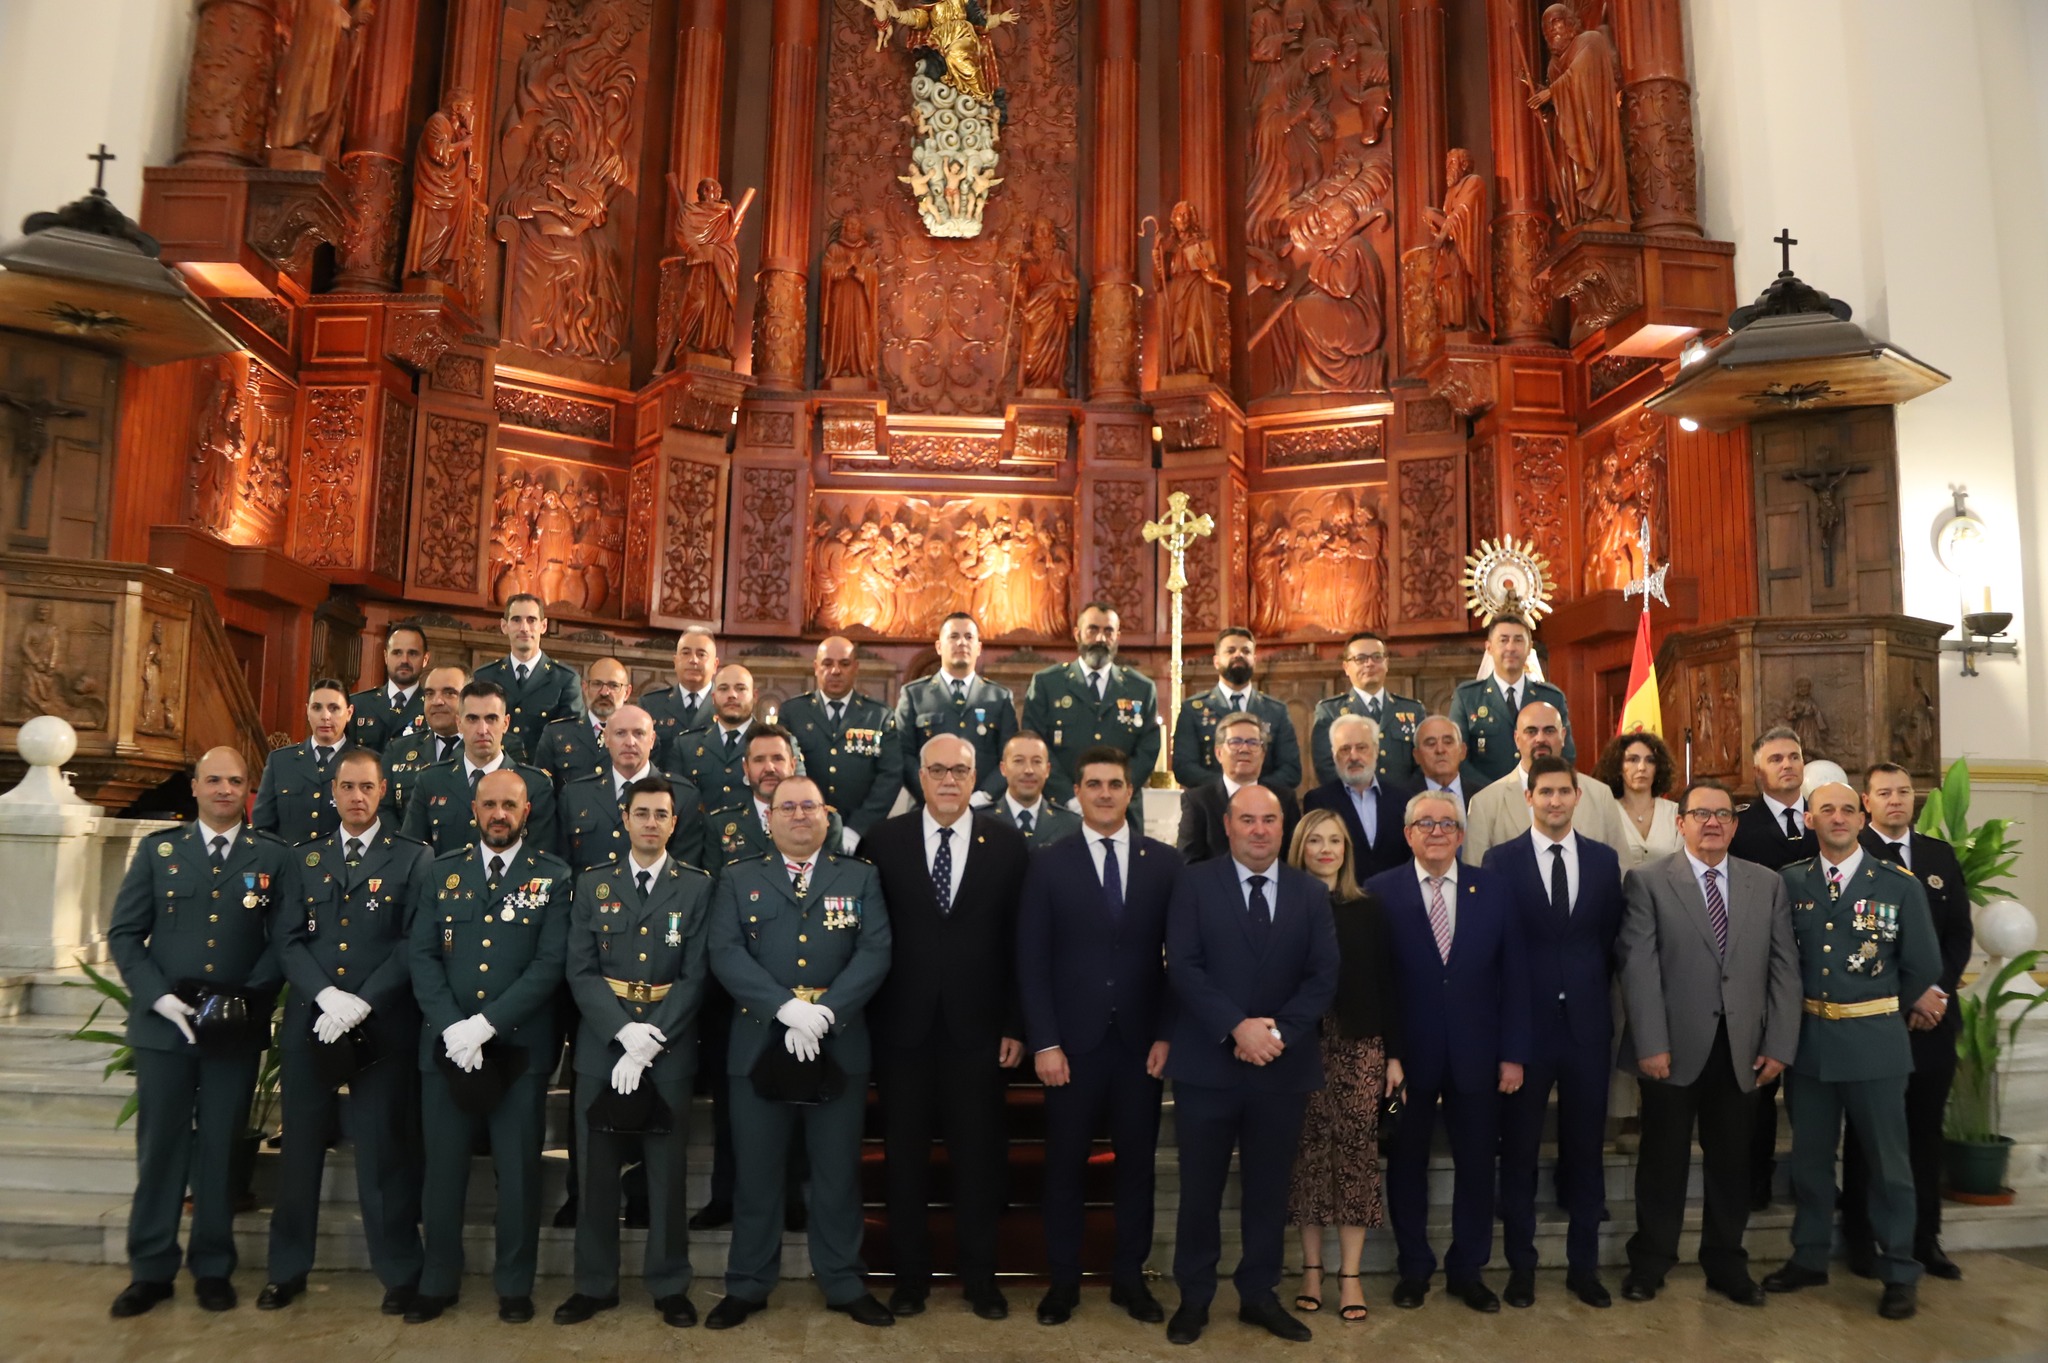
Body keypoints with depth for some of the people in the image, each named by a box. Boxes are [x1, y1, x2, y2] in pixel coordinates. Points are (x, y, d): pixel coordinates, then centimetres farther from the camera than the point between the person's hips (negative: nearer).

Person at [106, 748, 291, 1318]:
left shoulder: (273, 856, 2)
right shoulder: (158, 850, 6)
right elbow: (124, 934, 4)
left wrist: (251, 995, -13)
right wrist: (159, 995, -9)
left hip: (236, 1029, -1)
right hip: (162, 1024, 1)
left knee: (220, 1148, 7)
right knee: (160, 1147, 7)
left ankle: (213, 1268, 19)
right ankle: (150, 1270, 19)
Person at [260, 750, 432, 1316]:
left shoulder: (413, 859, 1)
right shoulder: (305, 860, 13)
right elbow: (287, 939, 5)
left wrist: (363, 1002, -15)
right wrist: (325, 995, -11)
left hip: (383, 1026, -3)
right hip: (310, 1021, 4)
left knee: (384, 1150, 2)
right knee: (300, 1147, 11)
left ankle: (398, 1272, 13)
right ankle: (288, 1268, 26)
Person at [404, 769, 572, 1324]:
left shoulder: (554, 876, -1)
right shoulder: (442, 871, 8)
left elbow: (550, 963, -8)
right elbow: (422, 955, 2)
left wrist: (486, 1024, -15)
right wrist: (451, 1027, -11)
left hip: (520, 1045, -2)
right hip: (446, 1044, 2)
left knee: (518, 1169, 6)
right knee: (443, 1167, 10)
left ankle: (514, 1285, 21)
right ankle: (437, 1282, 26)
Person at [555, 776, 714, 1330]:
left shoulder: (696, 887, 2)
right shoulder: (592, 885, 6)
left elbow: (695, 976, -4)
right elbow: (580, 971, -1)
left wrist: (651, 1043, -13)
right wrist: (625, 1031, -15)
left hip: (669, 1050, -1)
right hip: (602, 1045, 1)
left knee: (668, 1172, 6)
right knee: (597, 1170, 9)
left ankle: (669, 1285, 20)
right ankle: (594, 1284, 23)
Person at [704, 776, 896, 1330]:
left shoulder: (860, 878, 7)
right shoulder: (738, 880, 7)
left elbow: (875, 952, -4)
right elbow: (726, 954, -6)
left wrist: (824, 1011, -17)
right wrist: (786, 1009, -19)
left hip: (840, 1045, 0)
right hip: (759, 1043, 0)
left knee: (838, 1171, 9)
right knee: (756, 1172, 9)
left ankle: (844, 1283, 23)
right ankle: (748, 1285, 24)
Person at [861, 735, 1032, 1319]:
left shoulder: (1008, 843, 0)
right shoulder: (884, 839, -1)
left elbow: (1020, 942, 0)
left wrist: (1016, 1025, -2)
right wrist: (867, 1017, -4)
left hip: (977, 1026, 0)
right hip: (903, 1025, 0)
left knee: (979, 1154, 10)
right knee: (905, 1153, 12)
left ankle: (980, 1277, 27)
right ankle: (910, 1274, 28)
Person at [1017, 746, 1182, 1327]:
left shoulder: (1165, 862, 2)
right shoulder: (1048, 864, -1)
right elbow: (1031, 961, -3)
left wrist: (1167, 1034, -3)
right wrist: (1044, 1042, -9)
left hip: (1141, 1040, 1)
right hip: (1072, 1040, -1)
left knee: (1137, 1162, 11)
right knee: (1066, 1165, 9)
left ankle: (1129, 1277, 26)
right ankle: (1063, 1279, 24)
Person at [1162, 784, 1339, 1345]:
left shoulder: (1311, 892, 7)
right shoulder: (1194, 883, -1)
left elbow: (1325, 974, 0)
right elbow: (1183, 966, -9)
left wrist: (1279, 1031, -13)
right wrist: (1238, 1027, -19)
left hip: (1283, 1066, 2)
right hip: (1207, 1063, -2)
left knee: (1268, 1188, 13)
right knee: (1201, 1188, 8)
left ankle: (1259, 1294, 29)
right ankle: (1194, 1298, 24)